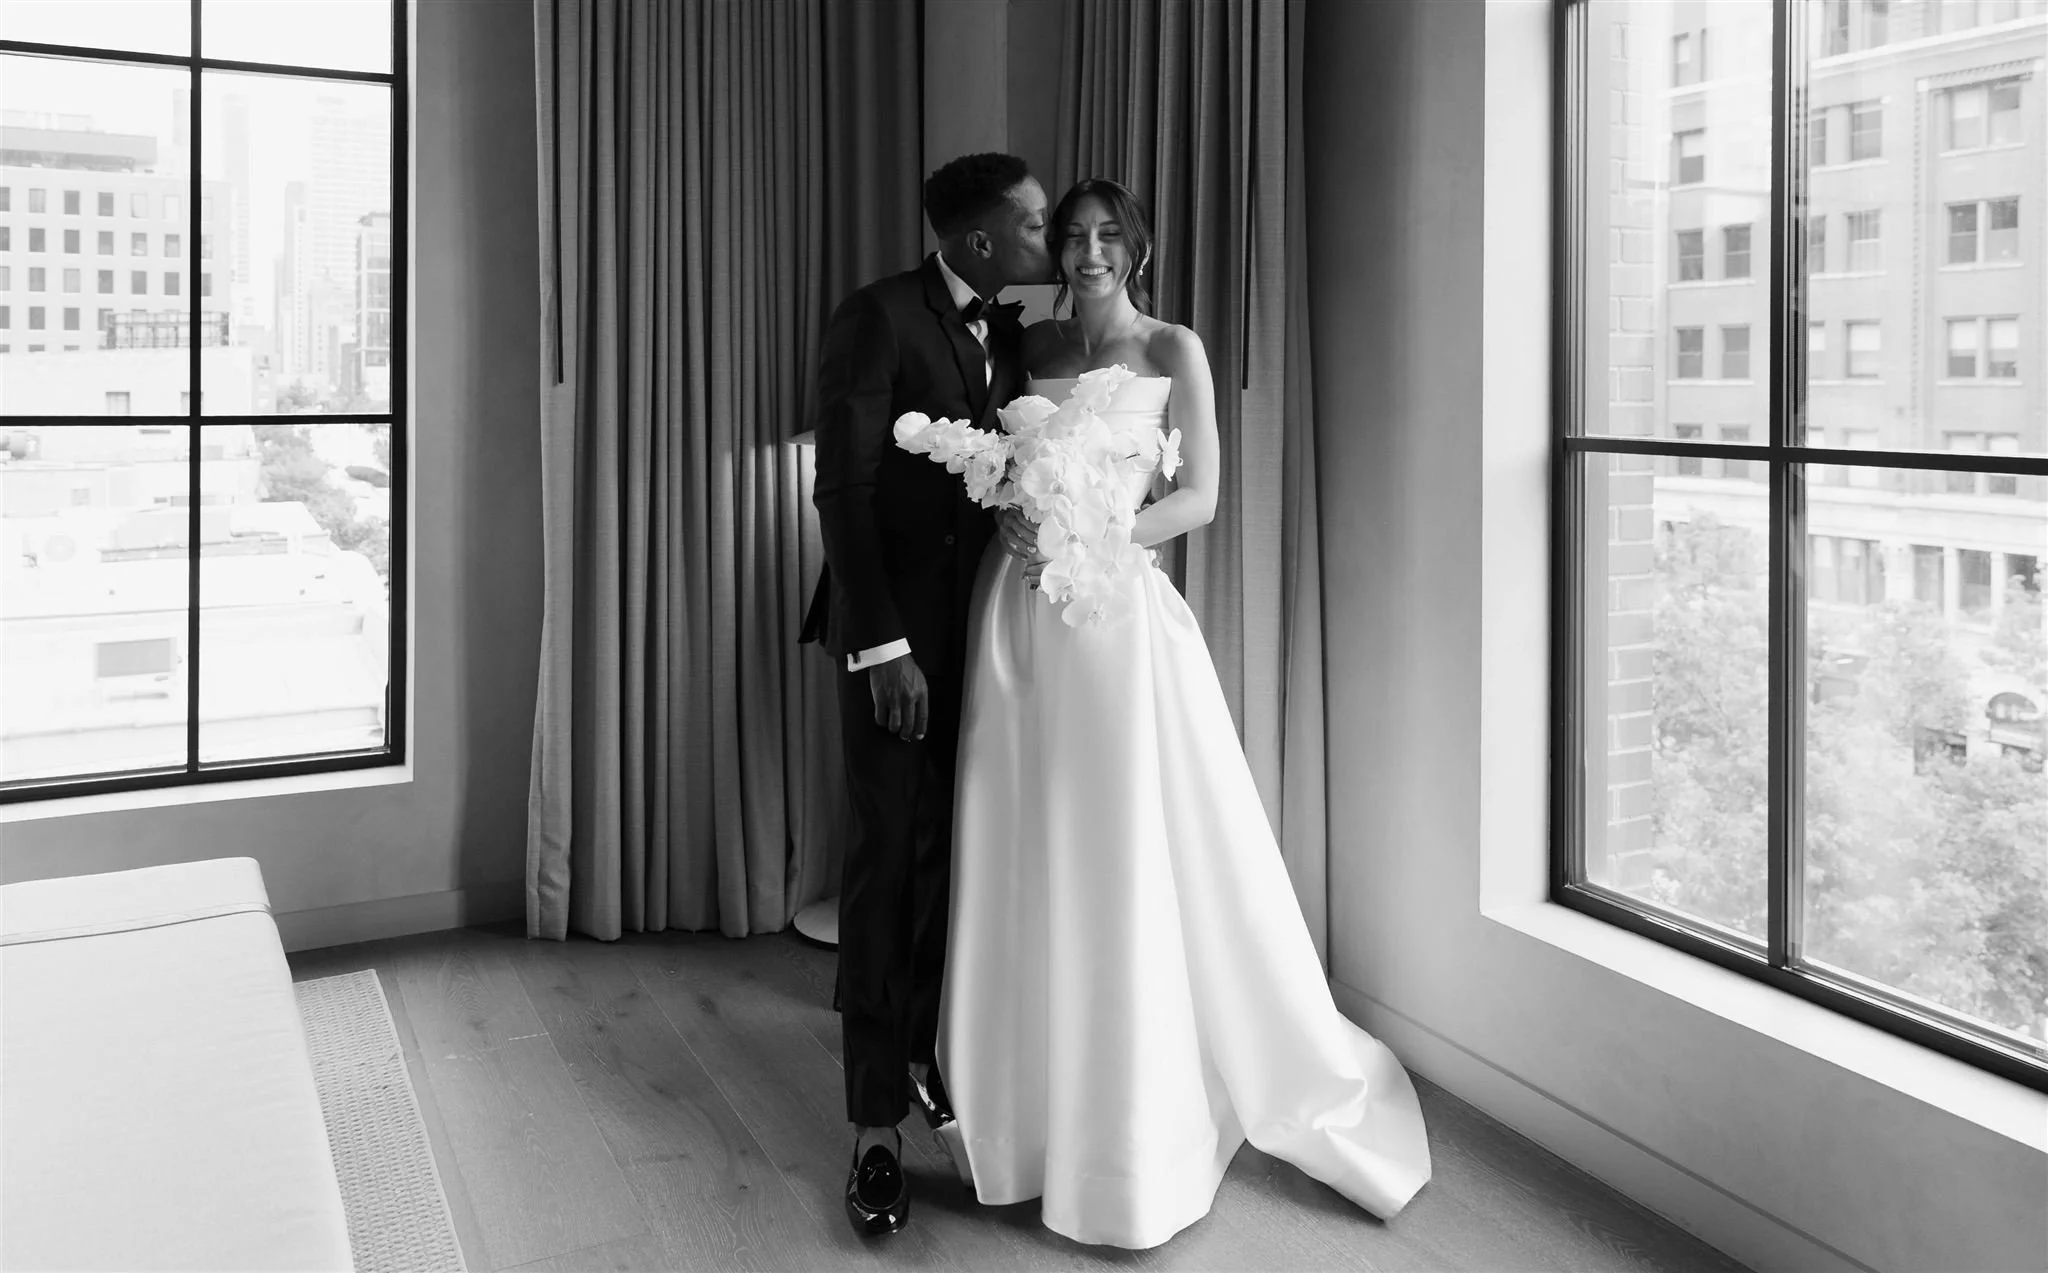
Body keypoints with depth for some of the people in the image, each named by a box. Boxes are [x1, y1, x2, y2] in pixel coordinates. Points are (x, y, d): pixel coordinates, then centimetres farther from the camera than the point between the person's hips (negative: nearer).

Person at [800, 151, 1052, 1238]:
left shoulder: (1009, 333, 10)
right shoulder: (877, 320, -12)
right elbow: (842, 490, -16)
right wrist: (883, 647, -21)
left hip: (975, 628, 7)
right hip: (894, 631, -6)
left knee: (949, 852, 13)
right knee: (893, 855, -3)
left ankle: (914, 1053, 31)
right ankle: (876, 1125, 6)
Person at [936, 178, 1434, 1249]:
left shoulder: (1171, 349, 4)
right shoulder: (1029, 345, 14)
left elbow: (1199, 496, -2)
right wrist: (1018, 533, -8)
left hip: (1115, 614, -3)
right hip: (1018, 618, 4)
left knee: (1132, 867, -1)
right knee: (1028, 868, 7)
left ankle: (1138, 1139, 15)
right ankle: (1038, 1115, 23)